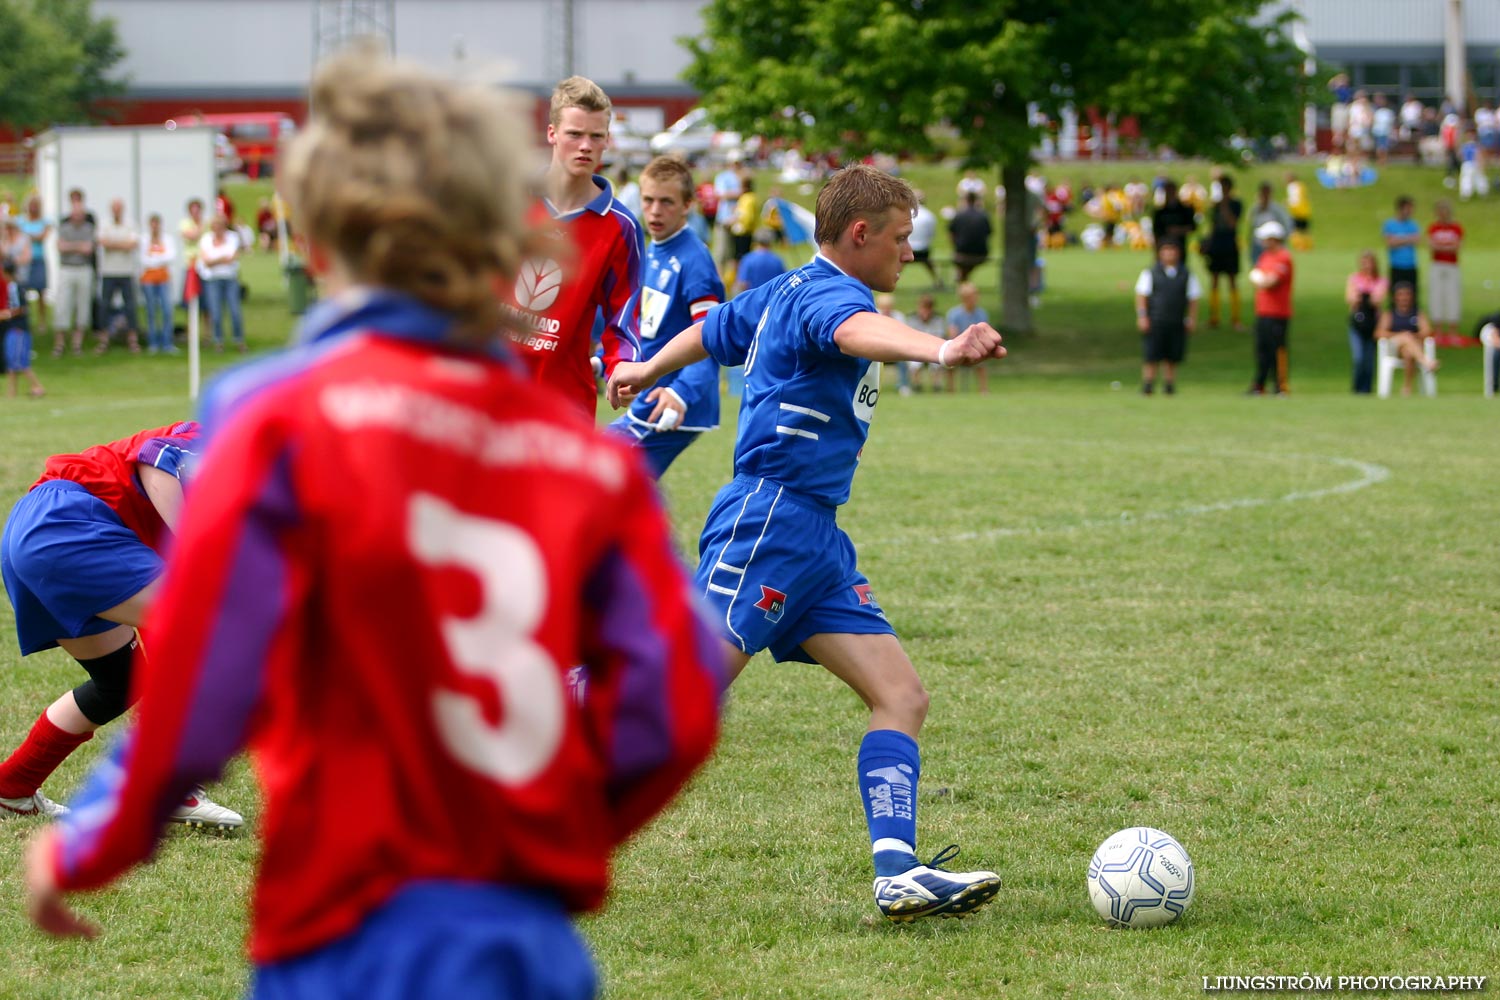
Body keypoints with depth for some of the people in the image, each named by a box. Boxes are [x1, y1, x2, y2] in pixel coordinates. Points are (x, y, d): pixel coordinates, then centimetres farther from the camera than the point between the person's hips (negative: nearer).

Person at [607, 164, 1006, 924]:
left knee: (901, 696, -1)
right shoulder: (828, 291, -11)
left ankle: (898, 873, -11)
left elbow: (713, 330, 38)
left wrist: (646, 372, 58)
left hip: (812, 535, 11)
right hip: (770, 518, -11)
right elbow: (858, 333, -36)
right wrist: (940, 349, -56)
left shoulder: (785, 292, 19)